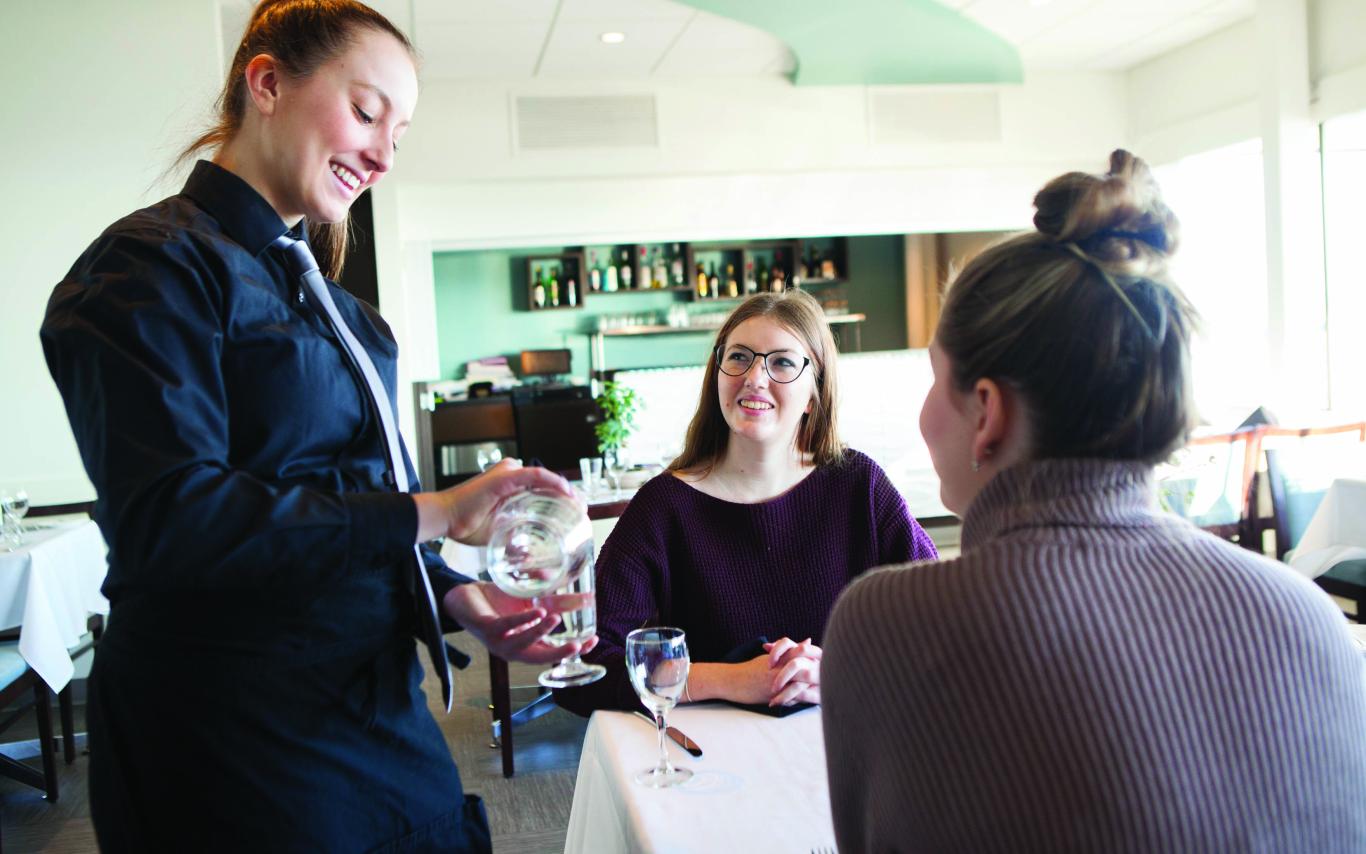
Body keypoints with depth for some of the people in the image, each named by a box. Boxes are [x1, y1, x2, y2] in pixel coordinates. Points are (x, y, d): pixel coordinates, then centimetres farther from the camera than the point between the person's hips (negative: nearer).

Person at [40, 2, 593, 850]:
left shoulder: (329, 301, 14)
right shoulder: (156, 265, -12)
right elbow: (166, 516, -24)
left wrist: (459, 598, -2)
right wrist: (427, 514, -25)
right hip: (237, 742, -8)